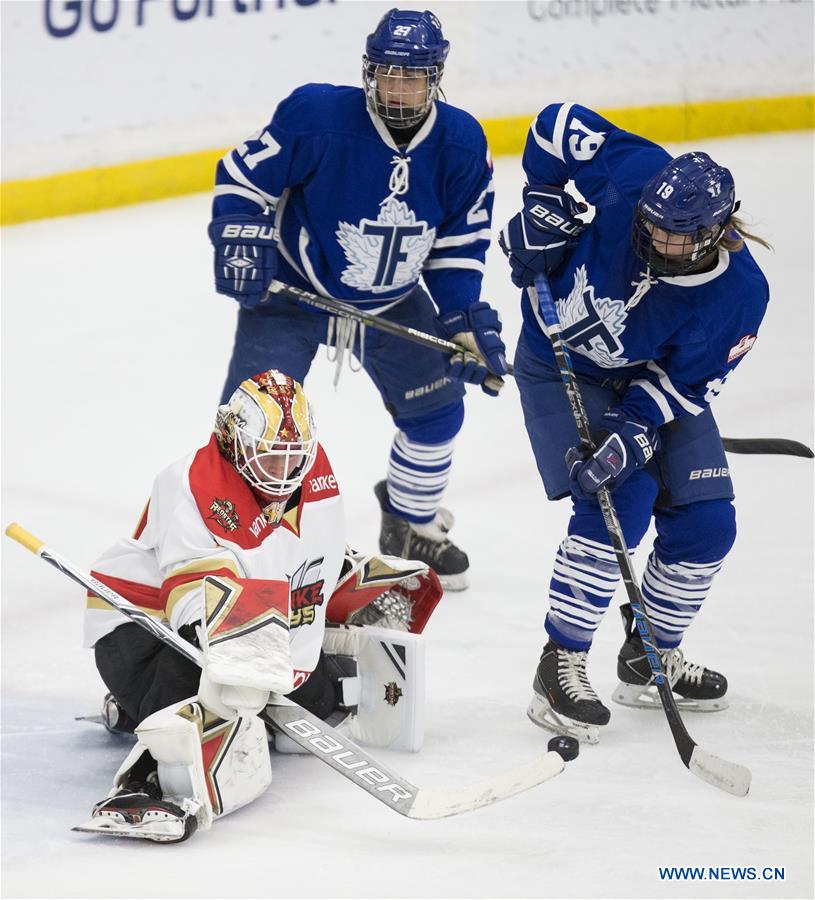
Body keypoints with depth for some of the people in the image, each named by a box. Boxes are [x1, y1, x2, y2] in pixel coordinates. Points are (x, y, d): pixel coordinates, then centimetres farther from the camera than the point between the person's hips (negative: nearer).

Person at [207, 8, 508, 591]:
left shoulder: (462, 144, -13)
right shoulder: (316, 115, -26)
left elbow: (460, 243, -2)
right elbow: (242, 176, -14)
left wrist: (466, 322, -10)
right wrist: (241, 240, -27)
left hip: (393, 300, 4)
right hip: (292, 291, -4)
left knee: (436, 407, 8)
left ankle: (412, 526, 33)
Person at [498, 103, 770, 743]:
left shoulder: (738, 295, -27)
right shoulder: (634, 177, -31)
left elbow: (683, 385, -21)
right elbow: (558, 125, -15)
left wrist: (632, 434, -35)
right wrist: (544, 213, -19)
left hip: (654, 381, 3)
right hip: (562, 363, -3)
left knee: (706, 523, -2)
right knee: (619, 503, -20)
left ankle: (649, 659, 21)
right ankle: (561, 666, -13)